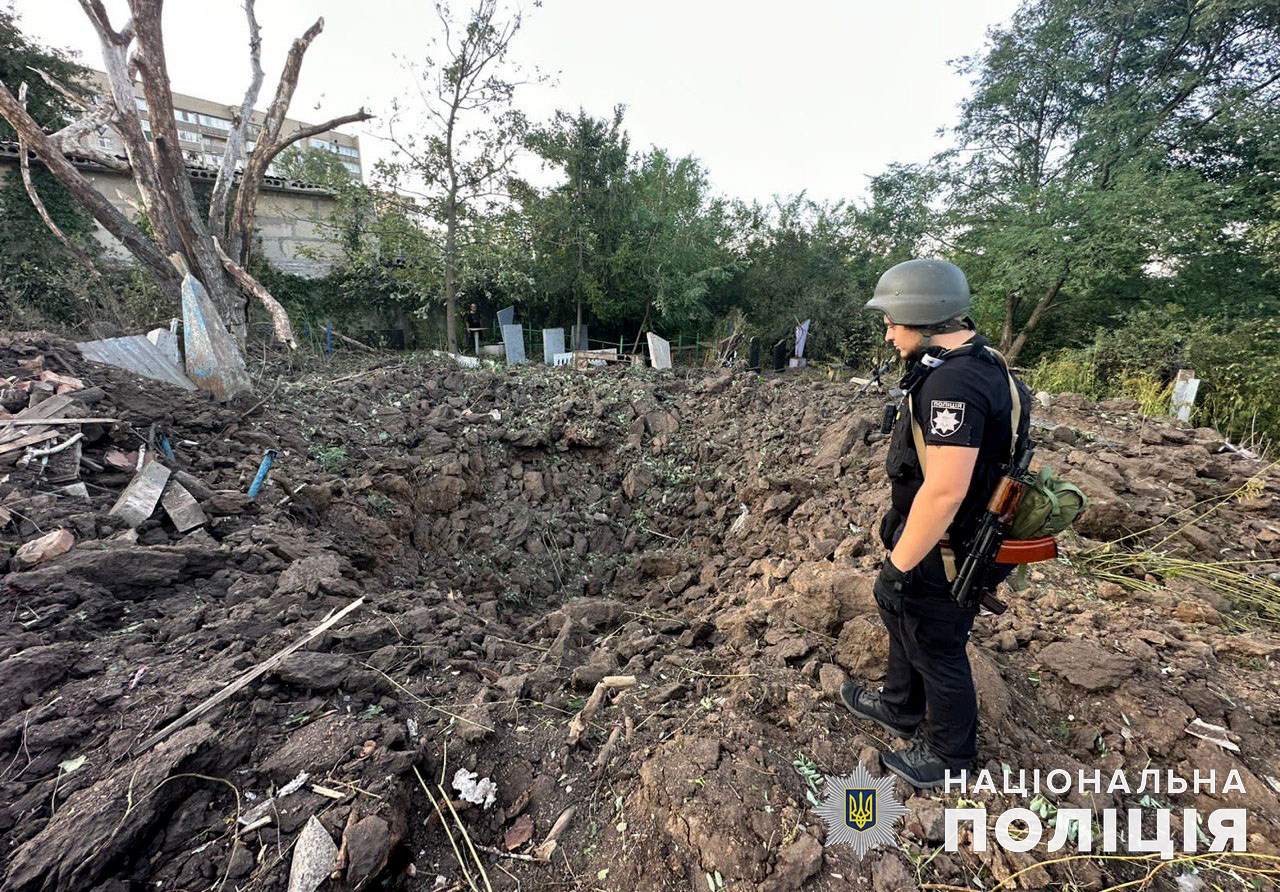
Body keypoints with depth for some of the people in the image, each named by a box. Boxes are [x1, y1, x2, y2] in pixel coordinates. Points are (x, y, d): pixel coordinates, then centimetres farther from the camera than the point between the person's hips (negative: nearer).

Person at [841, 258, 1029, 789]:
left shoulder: (953, 381, -28)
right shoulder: (973, 363, 6)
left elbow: (946, 489, -33)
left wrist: (900, 563, -22)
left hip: (941, 555, -10)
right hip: (932, 539, 10)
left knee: (937, 653, 12)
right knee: (898, 612, 27)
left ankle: (949, 756, 39)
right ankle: (901, 708, 50)